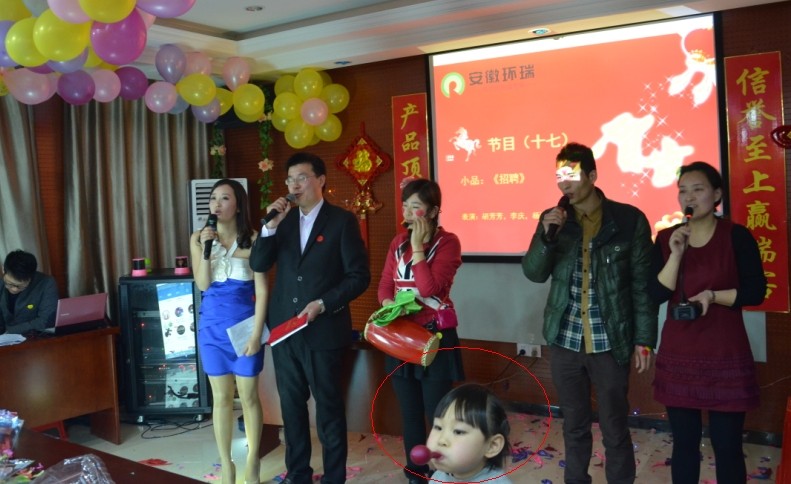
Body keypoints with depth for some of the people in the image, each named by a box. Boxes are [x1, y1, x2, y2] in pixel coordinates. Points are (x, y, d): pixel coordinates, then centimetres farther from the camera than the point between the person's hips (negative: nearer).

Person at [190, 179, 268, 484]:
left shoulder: (253, 239, -7)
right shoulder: (198, 238, 2)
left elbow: (262, 290, -8)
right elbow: (202, 284, -5)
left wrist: (256, 333, -13)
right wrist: (206, 248, -16)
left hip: (245, 324, -2)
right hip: (212, 325, 3)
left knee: (249, 396, 7)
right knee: (221, 398, 10)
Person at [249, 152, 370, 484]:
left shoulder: (342, 220, -6)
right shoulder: (284, 219, 9)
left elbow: (359, 276, -9)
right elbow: (258, 265, 1)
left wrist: (323, 304, -18)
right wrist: (271, 225, -12)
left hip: (323, 330, -5)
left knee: (329, 408, 6)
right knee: (291, 406, 15)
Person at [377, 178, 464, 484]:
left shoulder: (447, 242, -10)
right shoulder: (398, 242, 9)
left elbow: (428, 288, -20)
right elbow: (385, 284, 7)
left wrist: (418, 245, -17)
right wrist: (388, 303, -14)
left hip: (434, 338, -6)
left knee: (437, 415, 2)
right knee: (410, 414, 16)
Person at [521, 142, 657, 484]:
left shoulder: (629, 219, -5)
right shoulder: (552, 219, 4)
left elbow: (642, 284, -3)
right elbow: (533, 273, 0)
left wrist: (644, 339, -4)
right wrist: (548, 235, -16)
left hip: (610, 342, -3)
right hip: (565, 340, 3)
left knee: (615, 429, 7)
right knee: (574, 425, 16)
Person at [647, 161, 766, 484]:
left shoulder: (737, 237, -5)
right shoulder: (666, 238, 3)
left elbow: (756, 292, -5)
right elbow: (657, 294, -5)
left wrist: (712, 295, -18)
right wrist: (676, 254, -16)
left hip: (725, 355, -3)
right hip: (678, 354, 3)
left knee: (727, 445, 3)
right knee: (684, 442, 11)